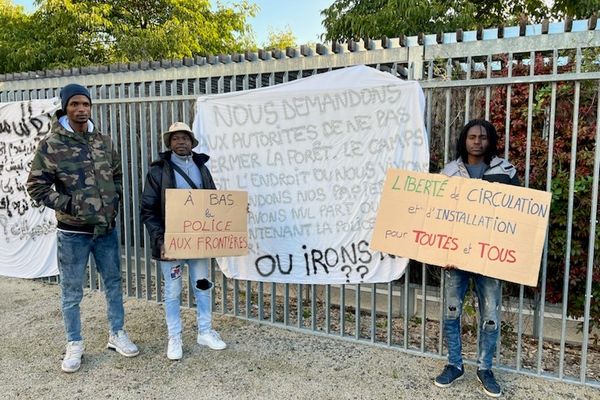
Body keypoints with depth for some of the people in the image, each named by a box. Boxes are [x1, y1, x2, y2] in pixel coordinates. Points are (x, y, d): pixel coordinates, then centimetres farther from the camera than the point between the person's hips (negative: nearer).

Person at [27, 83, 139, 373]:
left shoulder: (103, 141, 4)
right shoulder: (50, 145, -10)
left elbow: (117, 175, 15)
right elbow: (36, 187, -8)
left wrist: (114, 203, 4)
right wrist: (69, 205, -15)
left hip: (107, 229, 4)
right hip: (73, 233, -4)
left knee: (114, 283, 14)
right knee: (71, 291, 9)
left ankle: (116, 334, 32)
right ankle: (74, 345, 28)